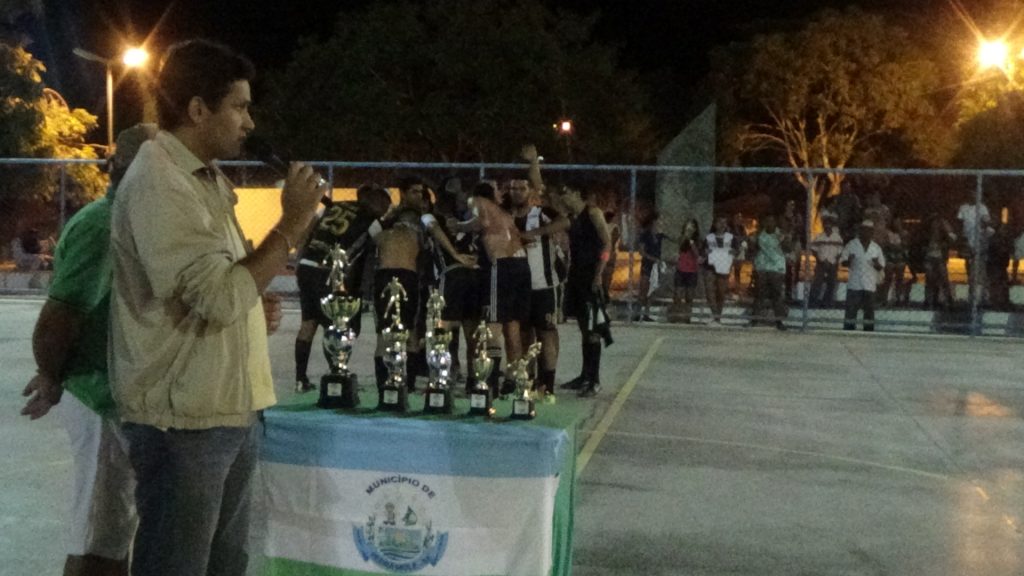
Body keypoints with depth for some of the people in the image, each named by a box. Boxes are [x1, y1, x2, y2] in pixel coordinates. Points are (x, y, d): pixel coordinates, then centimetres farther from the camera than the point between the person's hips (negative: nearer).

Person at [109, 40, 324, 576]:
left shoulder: (206, 179, 15)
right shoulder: (158, 182, -16)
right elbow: (219, 296, -25)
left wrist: (257, 308, 5)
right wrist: (292, 224, -17)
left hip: (231, 411, 9)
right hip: (184, 420, -9)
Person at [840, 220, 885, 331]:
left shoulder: (876, 248, 9)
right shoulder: (851, 245, 2)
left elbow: (882, 267, 12)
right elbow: (842, 261, 3)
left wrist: (877, 265, -12)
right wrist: (848, 261, -20)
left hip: (870, 285, 3)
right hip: (854, 284, -3)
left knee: (869, 310, 5)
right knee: (851, 309, -5)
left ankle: (869, 331, 10)